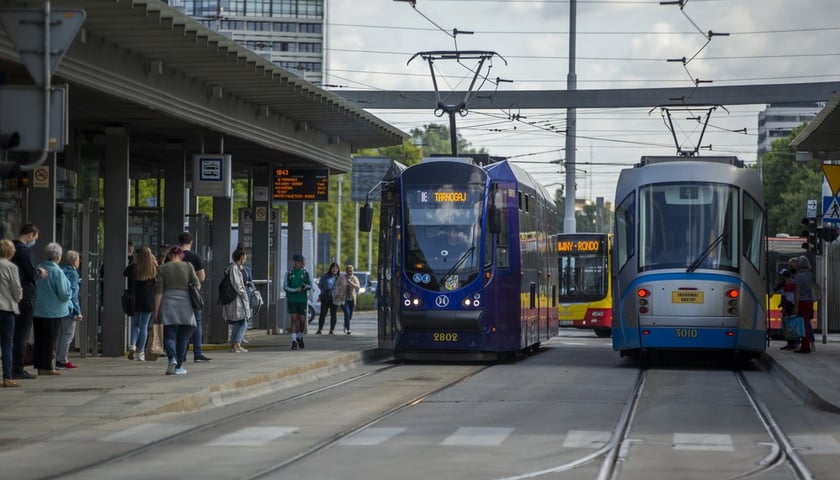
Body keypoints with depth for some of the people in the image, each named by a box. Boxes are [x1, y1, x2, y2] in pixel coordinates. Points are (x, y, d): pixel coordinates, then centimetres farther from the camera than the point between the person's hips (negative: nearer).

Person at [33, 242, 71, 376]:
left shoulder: (38, 269, 0)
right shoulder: (57, 272, -16)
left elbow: (33, 288, 8)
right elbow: (64, 294, -16)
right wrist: (67, 297, 5)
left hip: (37, 310, 5)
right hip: (53, 311, -5)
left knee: (39, 339, 12)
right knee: (49, 339, 2)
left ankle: (39, 366, 16)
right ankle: (46, 367, 5)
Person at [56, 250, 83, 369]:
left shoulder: (61, 271, 9)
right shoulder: (72, 273, -13)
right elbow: (73, 295, -16)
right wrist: (78, 312, -14)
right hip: (69, 309, -8)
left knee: (60, 334, 14)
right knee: (68, 334, -2)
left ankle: (58, 359, 18)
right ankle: (63, 360, -2)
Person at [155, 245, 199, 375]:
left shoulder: (163, 268, 2)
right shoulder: (188, 266, 1)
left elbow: (159, 291, -1)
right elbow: (197, 285, 1)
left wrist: (156, 311, 2)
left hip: (168, 305, 0)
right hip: (185, 304, 0)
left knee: (169, 335, 1)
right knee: (183, 336, 9)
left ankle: (172, 359, -24)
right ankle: (179, 366, 10)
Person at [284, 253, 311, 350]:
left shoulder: (305, 273, 5)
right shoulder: (289, 273, 1)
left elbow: (310, 286, 7)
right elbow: (285, 287, -2)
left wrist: (306, 286, -17)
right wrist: (296, 290, -16)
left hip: (302, 300, 1)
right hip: (292, 300, -1)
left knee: (302, 321, 3)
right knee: (294, 320, -9)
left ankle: (300, 337, 28)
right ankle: (294, 341, -10)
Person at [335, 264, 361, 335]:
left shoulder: (354, 278, -1)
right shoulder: (341, 278, -2)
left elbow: (358, 286, -16)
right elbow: (337, 285, 12)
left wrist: (351, 283, -30)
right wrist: (337, 293, 2)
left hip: (351, 300, 2)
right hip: (343, 299, -2)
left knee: (350, 315, 10)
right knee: (347, 313, -20)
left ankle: (345, 326, 39)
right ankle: (347, 329, -19)